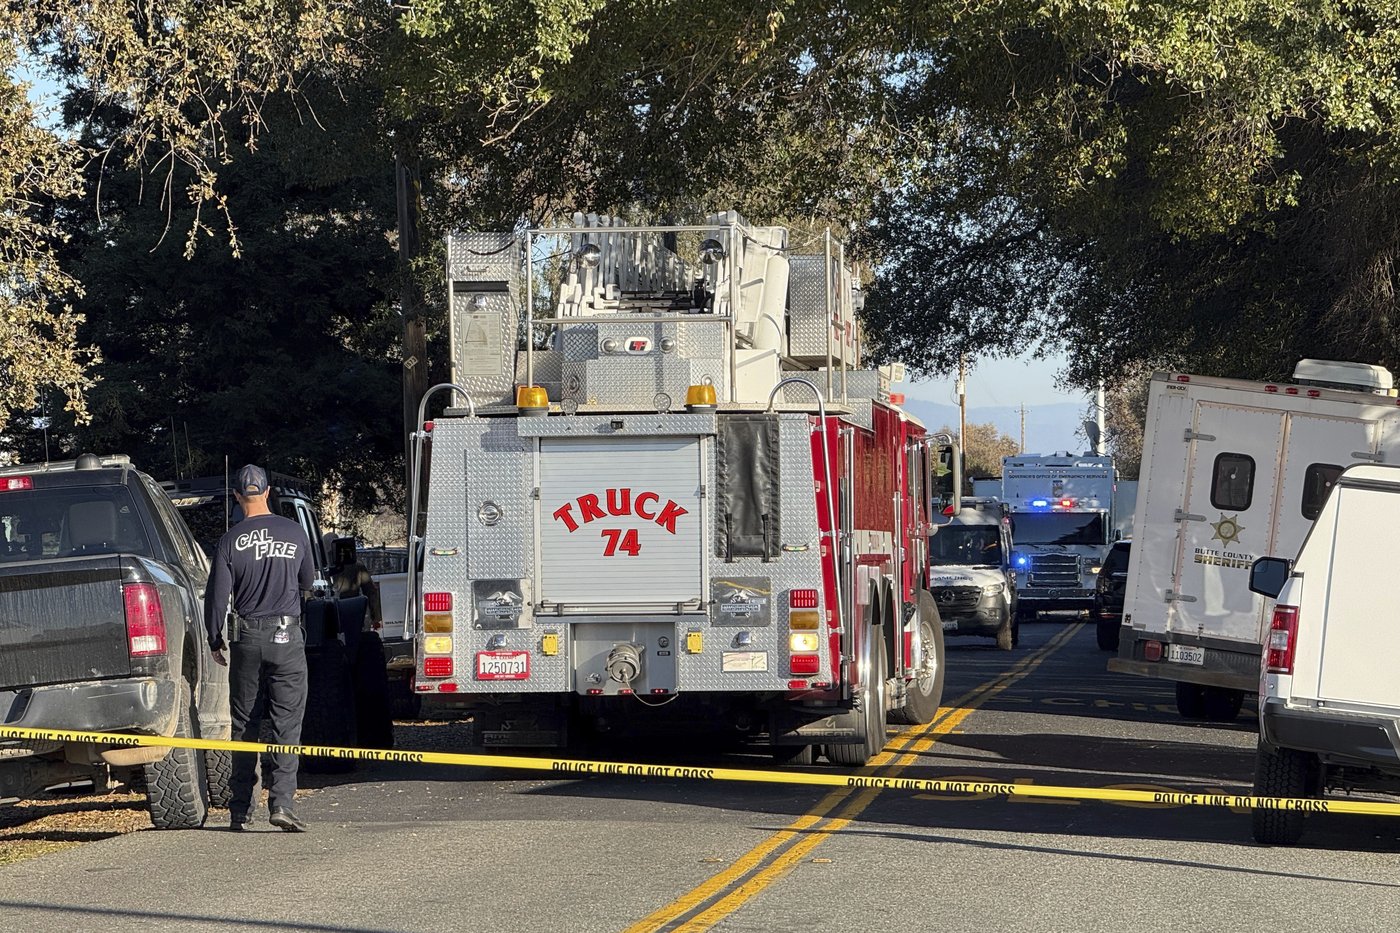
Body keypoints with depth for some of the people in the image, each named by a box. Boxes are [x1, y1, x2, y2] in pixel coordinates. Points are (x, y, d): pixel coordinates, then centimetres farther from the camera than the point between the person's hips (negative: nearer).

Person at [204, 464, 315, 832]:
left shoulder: (230, 541, -5)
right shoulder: (293, 533, 0)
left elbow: (216, 595, -3)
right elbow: (307, 581, 14)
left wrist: (215, 641, 10)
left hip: (246, 639, 0)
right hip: (287, 637, 0)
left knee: (244, 725, 9)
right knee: (287, 725, -1)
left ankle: (240, 809, 10)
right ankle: (281, 802, -14)